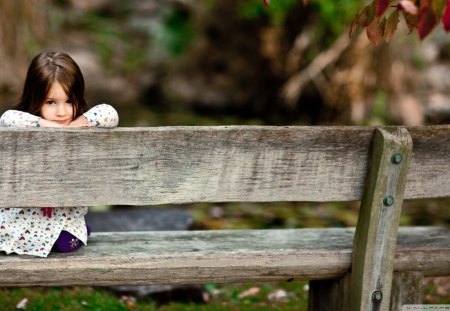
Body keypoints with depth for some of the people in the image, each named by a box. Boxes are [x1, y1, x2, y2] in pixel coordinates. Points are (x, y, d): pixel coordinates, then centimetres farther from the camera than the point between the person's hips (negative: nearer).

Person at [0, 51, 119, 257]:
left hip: (65, 213, 0)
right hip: (23, 212, 0)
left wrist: (79, 122, -21)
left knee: (66, 243, -22)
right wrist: (49, 125, -28)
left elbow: (110, 114, -15)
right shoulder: (28, 131, -10)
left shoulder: (80, 131, -2)